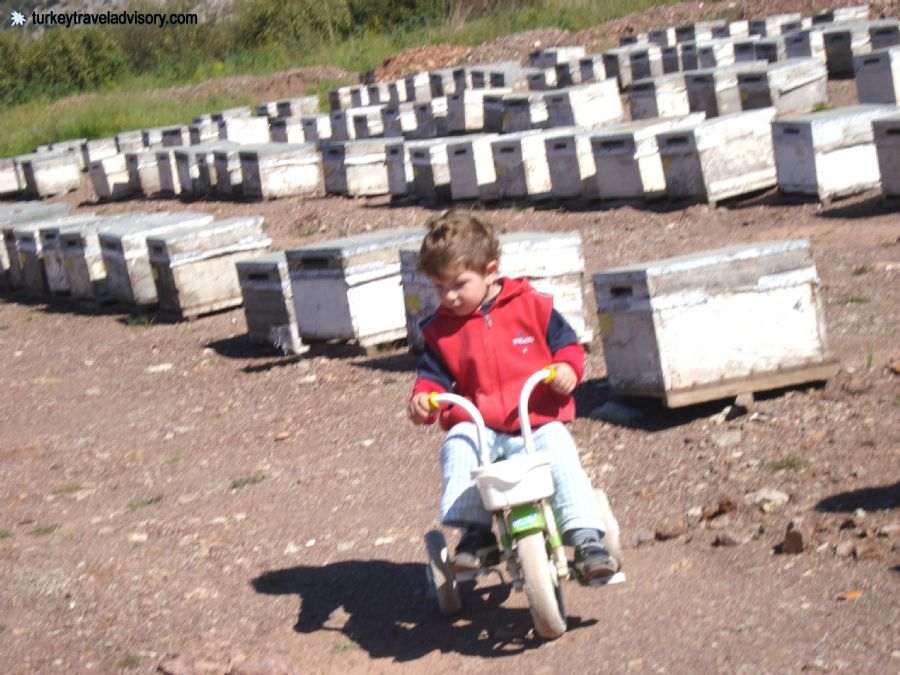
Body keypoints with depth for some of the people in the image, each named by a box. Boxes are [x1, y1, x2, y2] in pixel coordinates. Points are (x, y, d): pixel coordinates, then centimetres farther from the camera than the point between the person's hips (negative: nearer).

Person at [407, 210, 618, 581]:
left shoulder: (532, 306, 3)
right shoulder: (441, 328, 8)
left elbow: (566, 342, 9)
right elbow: (434, 374, 12)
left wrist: (567, 368, -12)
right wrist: (424, 398, -10)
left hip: (539, 421, -1)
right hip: (477, 425, 2)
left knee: (560, 453, -28)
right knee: (457, 447, -29)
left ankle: (587, 539, -22)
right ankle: (476, 533, -22)